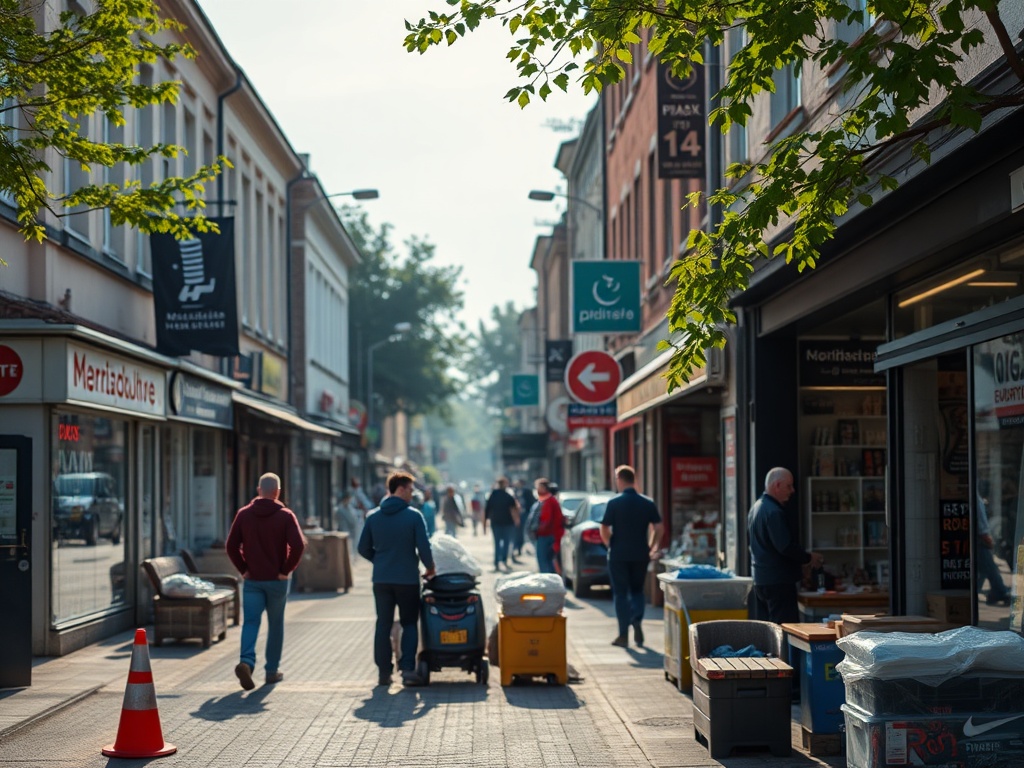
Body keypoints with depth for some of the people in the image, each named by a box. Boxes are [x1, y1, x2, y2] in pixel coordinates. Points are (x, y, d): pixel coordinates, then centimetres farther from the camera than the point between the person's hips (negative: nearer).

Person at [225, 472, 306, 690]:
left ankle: (246, 662, -25)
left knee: (250, 622, -2)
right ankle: (272, 671, 16)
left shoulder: (243, 514, 2)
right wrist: (287, 570, -7)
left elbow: (231, 546, 0)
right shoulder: (285, 516, -5)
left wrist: (243, 569, 6)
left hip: (252, 580, 1)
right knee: (276, 625, 11)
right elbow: (298, 545, -17)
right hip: (277, 581, -1)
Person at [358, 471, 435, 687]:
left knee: (383, 624, 10)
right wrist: (430, 568, 6)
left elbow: (364, 548, 7)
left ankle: (383, 671, 8)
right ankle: (408, 669, -3)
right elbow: (424, 547, -11)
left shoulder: (373, 516, 3)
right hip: (407, 578, -3)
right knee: (409, 624, 8)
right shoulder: (413, 515, -9)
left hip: (381, 579, 3)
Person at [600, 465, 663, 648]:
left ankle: (623, 635, 4)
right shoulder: (648, 503, 1)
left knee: (620, 593, 6)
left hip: (619, 554, -3)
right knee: (637, 590, 18)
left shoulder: (614, 503, -9)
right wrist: (653, 547, 10)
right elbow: (658, 528, 0)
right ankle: (637, 620, -7)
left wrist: (609, 544, 8)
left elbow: (604, 529, -9)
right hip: (641, 554, 3)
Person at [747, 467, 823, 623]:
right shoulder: (774, 512, -18)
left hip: (759, 579, 10)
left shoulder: (755, 508, 14)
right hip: (778, 580, -10)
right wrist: (808, 558, -7)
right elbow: (785, 546, -23)